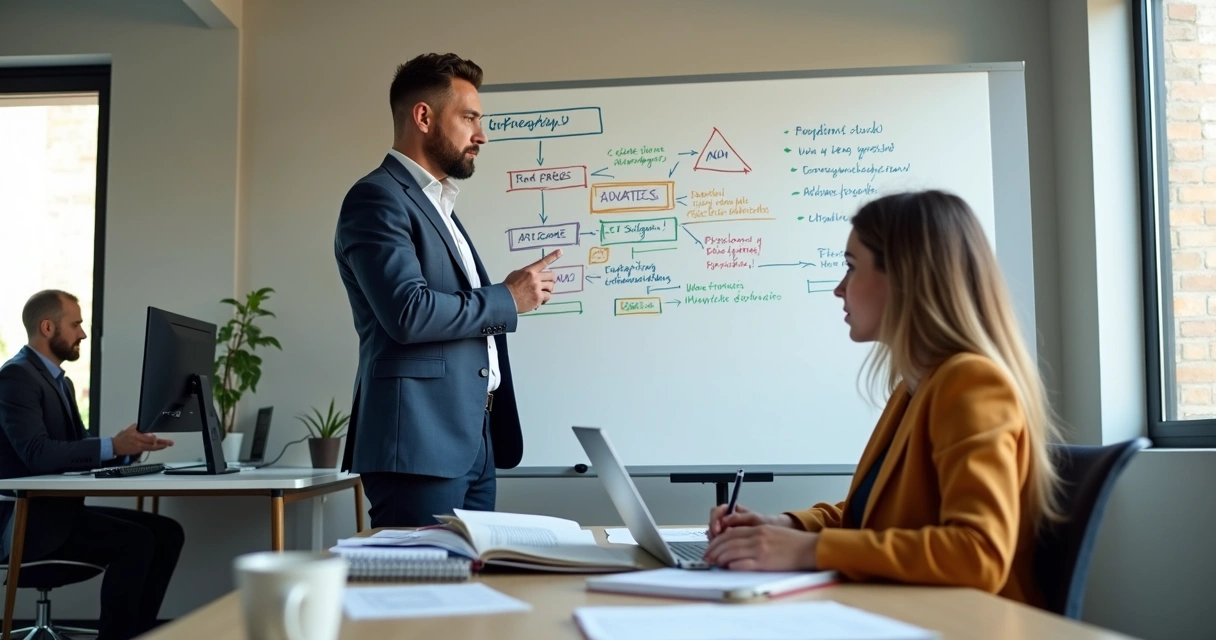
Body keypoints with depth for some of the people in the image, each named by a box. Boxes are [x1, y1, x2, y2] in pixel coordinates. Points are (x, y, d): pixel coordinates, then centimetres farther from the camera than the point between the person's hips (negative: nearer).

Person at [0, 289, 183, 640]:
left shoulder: (61, 381, 18)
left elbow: (80, 449, 13)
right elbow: (38, 453, -27)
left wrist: (131, 447, -5)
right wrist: (112, 445, -29)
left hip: (62, 509, 9)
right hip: (30, 519, -9)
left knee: (167, 532, -4)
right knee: (136, 541, -25)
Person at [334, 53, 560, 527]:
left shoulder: (439, 205, 22)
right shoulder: (377, 198, -9)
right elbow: (410, 314, -21)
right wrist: (506, 300, -10)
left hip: (474, 440, 9)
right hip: (421, 439, -9)